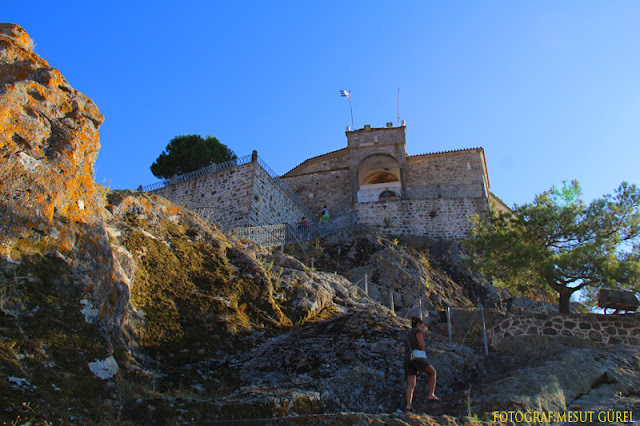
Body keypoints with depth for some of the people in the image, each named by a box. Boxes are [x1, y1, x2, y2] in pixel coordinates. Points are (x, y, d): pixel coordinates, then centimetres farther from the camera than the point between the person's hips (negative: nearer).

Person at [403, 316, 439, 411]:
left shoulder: (407, 336, 30)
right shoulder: (417, 331, 6)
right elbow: (421, 344, -8)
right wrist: (424, 358, 5)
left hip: (407, 360, 7)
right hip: (417, 358, -7)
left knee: (411, 384, -1)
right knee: (433, 372, 14)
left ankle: (408, 405, -20)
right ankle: (431, 395, 6)